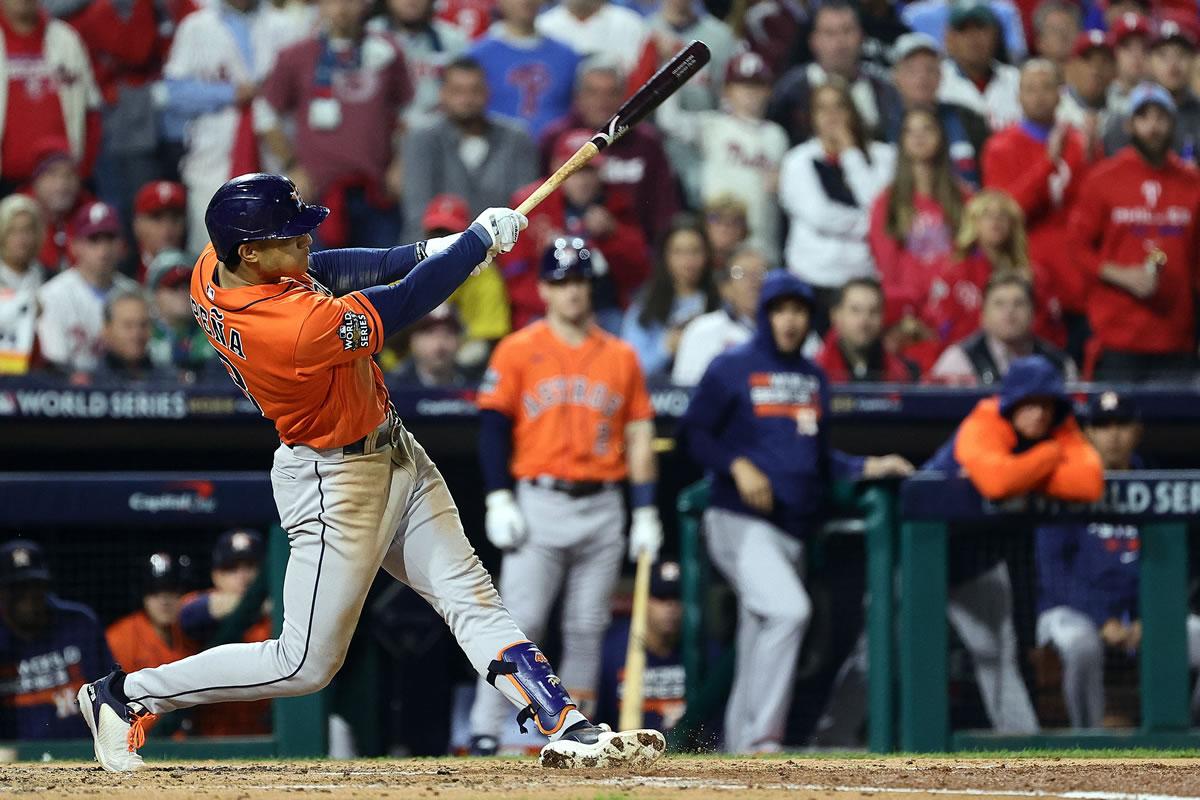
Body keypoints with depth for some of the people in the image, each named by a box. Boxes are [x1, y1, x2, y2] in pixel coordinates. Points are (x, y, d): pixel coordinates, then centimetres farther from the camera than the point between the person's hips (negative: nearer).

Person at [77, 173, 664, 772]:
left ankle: (568, 729, 5)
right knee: (305, 664, 0)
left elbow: (323, 271, 7)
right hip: (335, 483, -10)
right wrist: (481, 238, -10)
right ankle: (126, 696, 12)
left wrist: (428, 251, -3)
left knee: (471, 596, 6)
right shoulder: (300, 329, -35)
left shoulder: (213, 269, -10)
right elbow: (405, 304, -24)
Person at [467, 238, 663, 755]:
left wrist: (645, 513, 6)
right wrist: (498, 499, -9)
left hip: (603, 507, 3)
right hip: (539, 504, -3)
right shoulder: (518, 351, 3)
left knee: (588, 629, 5)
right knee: (519, 620, -10)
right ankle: (484, 731, -9)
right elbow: (493, 426, 0)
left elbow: (639, 436, 12)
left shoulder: (621, 357, 11)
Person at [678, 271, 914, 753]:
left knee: (758, 639, 9)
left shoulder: (814, 378, 19)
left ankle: (739, 744, 15)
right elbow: (694, 433, -4)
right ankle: (761, 737, -24)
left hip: (794, 529, 7)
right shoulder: (732, 368, 0)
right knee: (789, 609, -25)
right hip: (742, 522, -7)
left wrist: (865, 467, 9)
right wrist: (737, 465, -18)